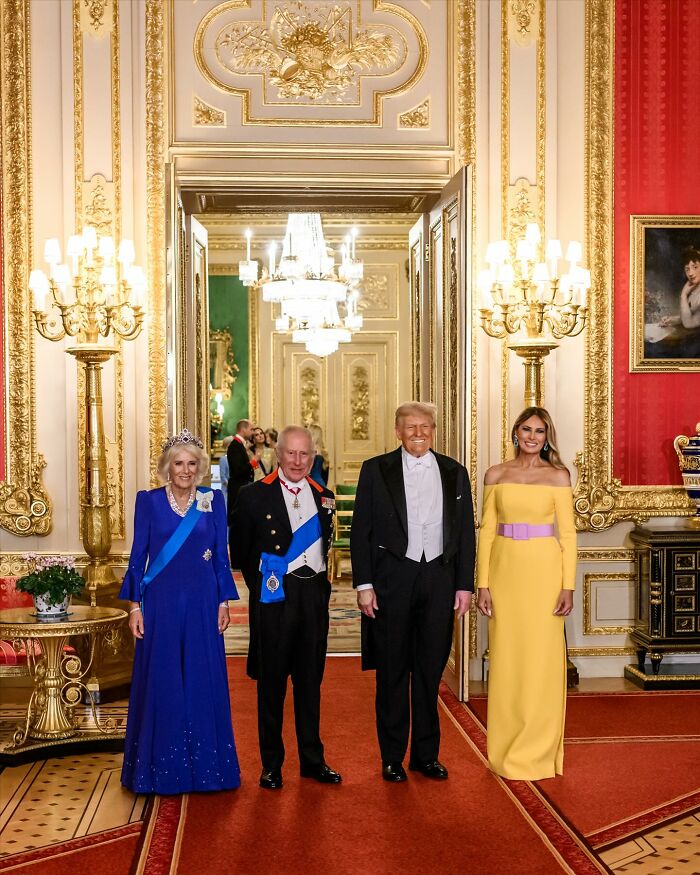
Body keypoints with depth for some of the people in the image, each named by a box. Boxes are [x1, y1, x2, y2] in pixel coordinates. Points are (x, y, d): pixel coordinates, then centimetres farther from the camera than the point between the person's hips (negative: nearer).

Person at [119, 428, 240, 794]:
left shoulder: (213, 501, 4)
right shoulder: (149, 501, 1)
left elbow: (221, 555, 7)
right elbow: (138, 555, 2)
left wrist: (224, 601, 3)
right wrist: (134, 605, -2)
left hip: (202, 603, 1)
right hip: (161, 602, -1)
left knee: (203, 681, 5)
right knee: (161, 681, 4)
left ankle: (204, 763, 18)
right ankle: (162, 766, 16)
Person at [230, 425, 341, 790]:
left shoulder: (324, 496, 9)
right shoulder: (254, 495, -4)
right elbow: (240, 551, 2)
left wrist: (319, 580, 8)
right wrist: (260, 583, 5)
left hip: (314, 594, 4)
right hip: (273, 597, -3)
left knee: (310, 679, 12)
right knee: (271, 681, 5)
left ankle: (313, 759, 23)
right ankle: (271, 764, 16)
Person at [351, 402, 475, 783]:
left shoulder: (454, 473, 8)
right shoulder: (376, 470, 1)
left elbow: (465, 533, 9)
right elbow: (361, 531, -1)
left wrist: (464, 585, 4)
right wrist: (363, 584, -7)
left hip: (439, 579, 2)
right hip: (392, 580, -2)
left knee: (430, 671, 10)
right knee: (392, 672, 6)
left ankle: (426, 754, 22)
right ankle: (392, 758, 17)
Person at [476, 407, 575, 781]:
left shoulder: (557, 476, 2)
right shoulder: (496, 475, 6)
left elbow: (567, 533, 0)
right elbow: (486, 530, 6)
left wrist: (568, 586, -7)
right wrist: (483, 584, -1)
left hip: (544, 571, -2)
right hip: (505, 570, 2)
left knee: (542, 660, 2)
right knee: (506, 659, 6)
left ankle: (538, 751, 15)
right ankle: (505, 751, 19)